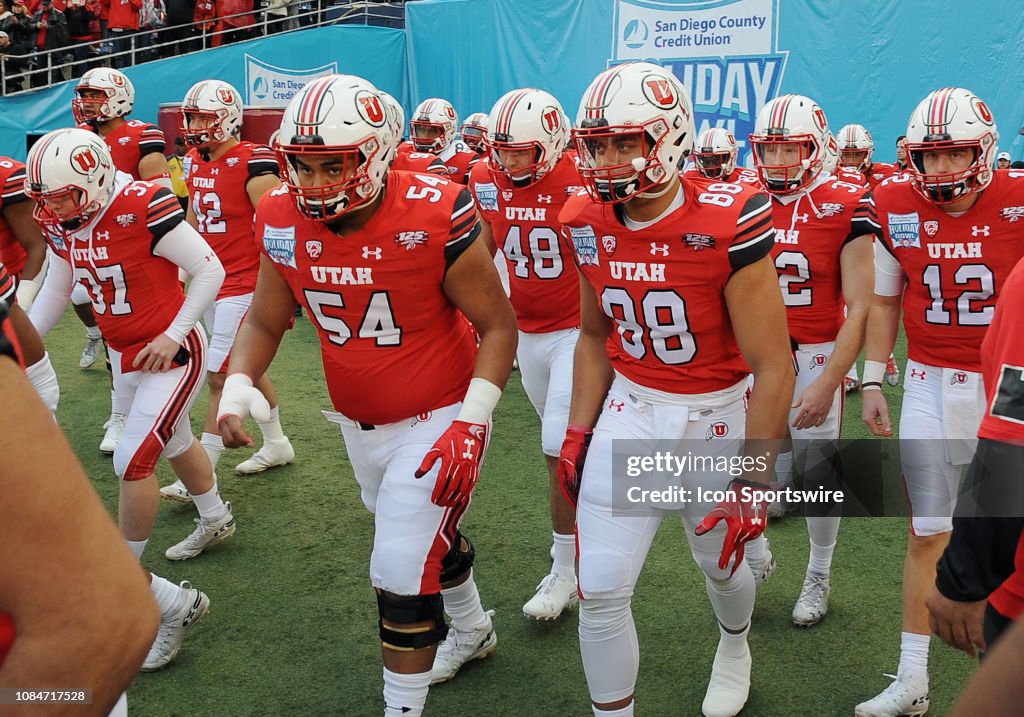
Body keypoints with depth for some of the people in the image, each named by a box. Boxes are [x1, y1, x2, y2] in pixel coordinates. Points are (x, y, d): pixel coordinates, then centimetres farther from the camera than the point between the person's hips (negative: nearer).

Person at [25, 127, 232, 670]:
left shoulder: (143, 209, -26)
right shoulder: (60, 224, -4)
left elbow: (209, 271, -19)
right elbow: (55, 292, 10)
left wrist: (172, 336, -20)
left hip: (171, 354, -8)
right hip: (125, 355, 8)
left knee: (132, 460, -11)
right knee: (174, 443, 23)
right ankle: (216, 521, 47)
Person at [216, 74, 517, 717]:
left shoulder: (433, 218, -25)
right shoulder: (285, 222, -10)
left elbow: (498, 325, -17)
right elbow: (265, 321, 3)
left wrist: (470, 423, -25)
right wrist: (237, 388, -15)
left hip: (437, 422, -6)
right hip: (359, 424, 6)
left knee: (402, 573, -5)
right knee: (432, 535, 26)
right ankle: (473, 630, 55)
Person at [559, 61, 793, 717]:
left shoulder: (726, 225, -23)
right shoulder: (589, 225, -7)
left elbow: (773, 368, -19)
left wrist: (753, 481, -19)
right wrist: (579, 432, 7)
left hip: (717, 418, -3)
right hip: (631, 412, 3)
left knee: (721, 560, 22)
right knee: (602, 591, -2)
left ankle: (735, 646, 57)